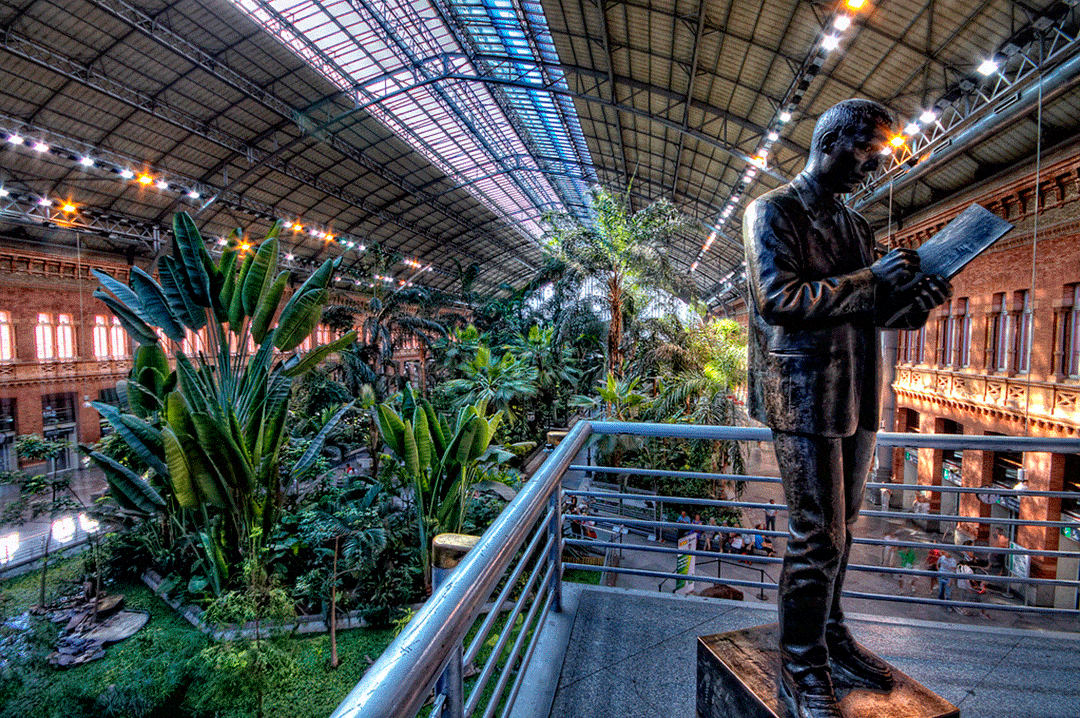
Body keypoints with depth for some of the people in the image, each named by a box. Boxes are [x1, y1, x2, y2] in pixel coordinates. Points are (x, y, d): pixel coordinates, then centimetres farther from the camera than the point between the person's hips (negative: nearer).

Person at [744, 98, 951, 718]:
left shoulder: (855, 225, 21)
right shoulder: (773, 212, -4)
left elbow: (868, 309, 20)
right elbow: (780, 299, -18)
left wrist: (915, 301, 0)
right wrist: (872, 279, -15)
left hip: (859, 398, 8)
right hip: (805, 397, -8)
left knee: (841, 527, 16)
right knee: (817, 539, -3)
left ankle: (831, 633, 34)